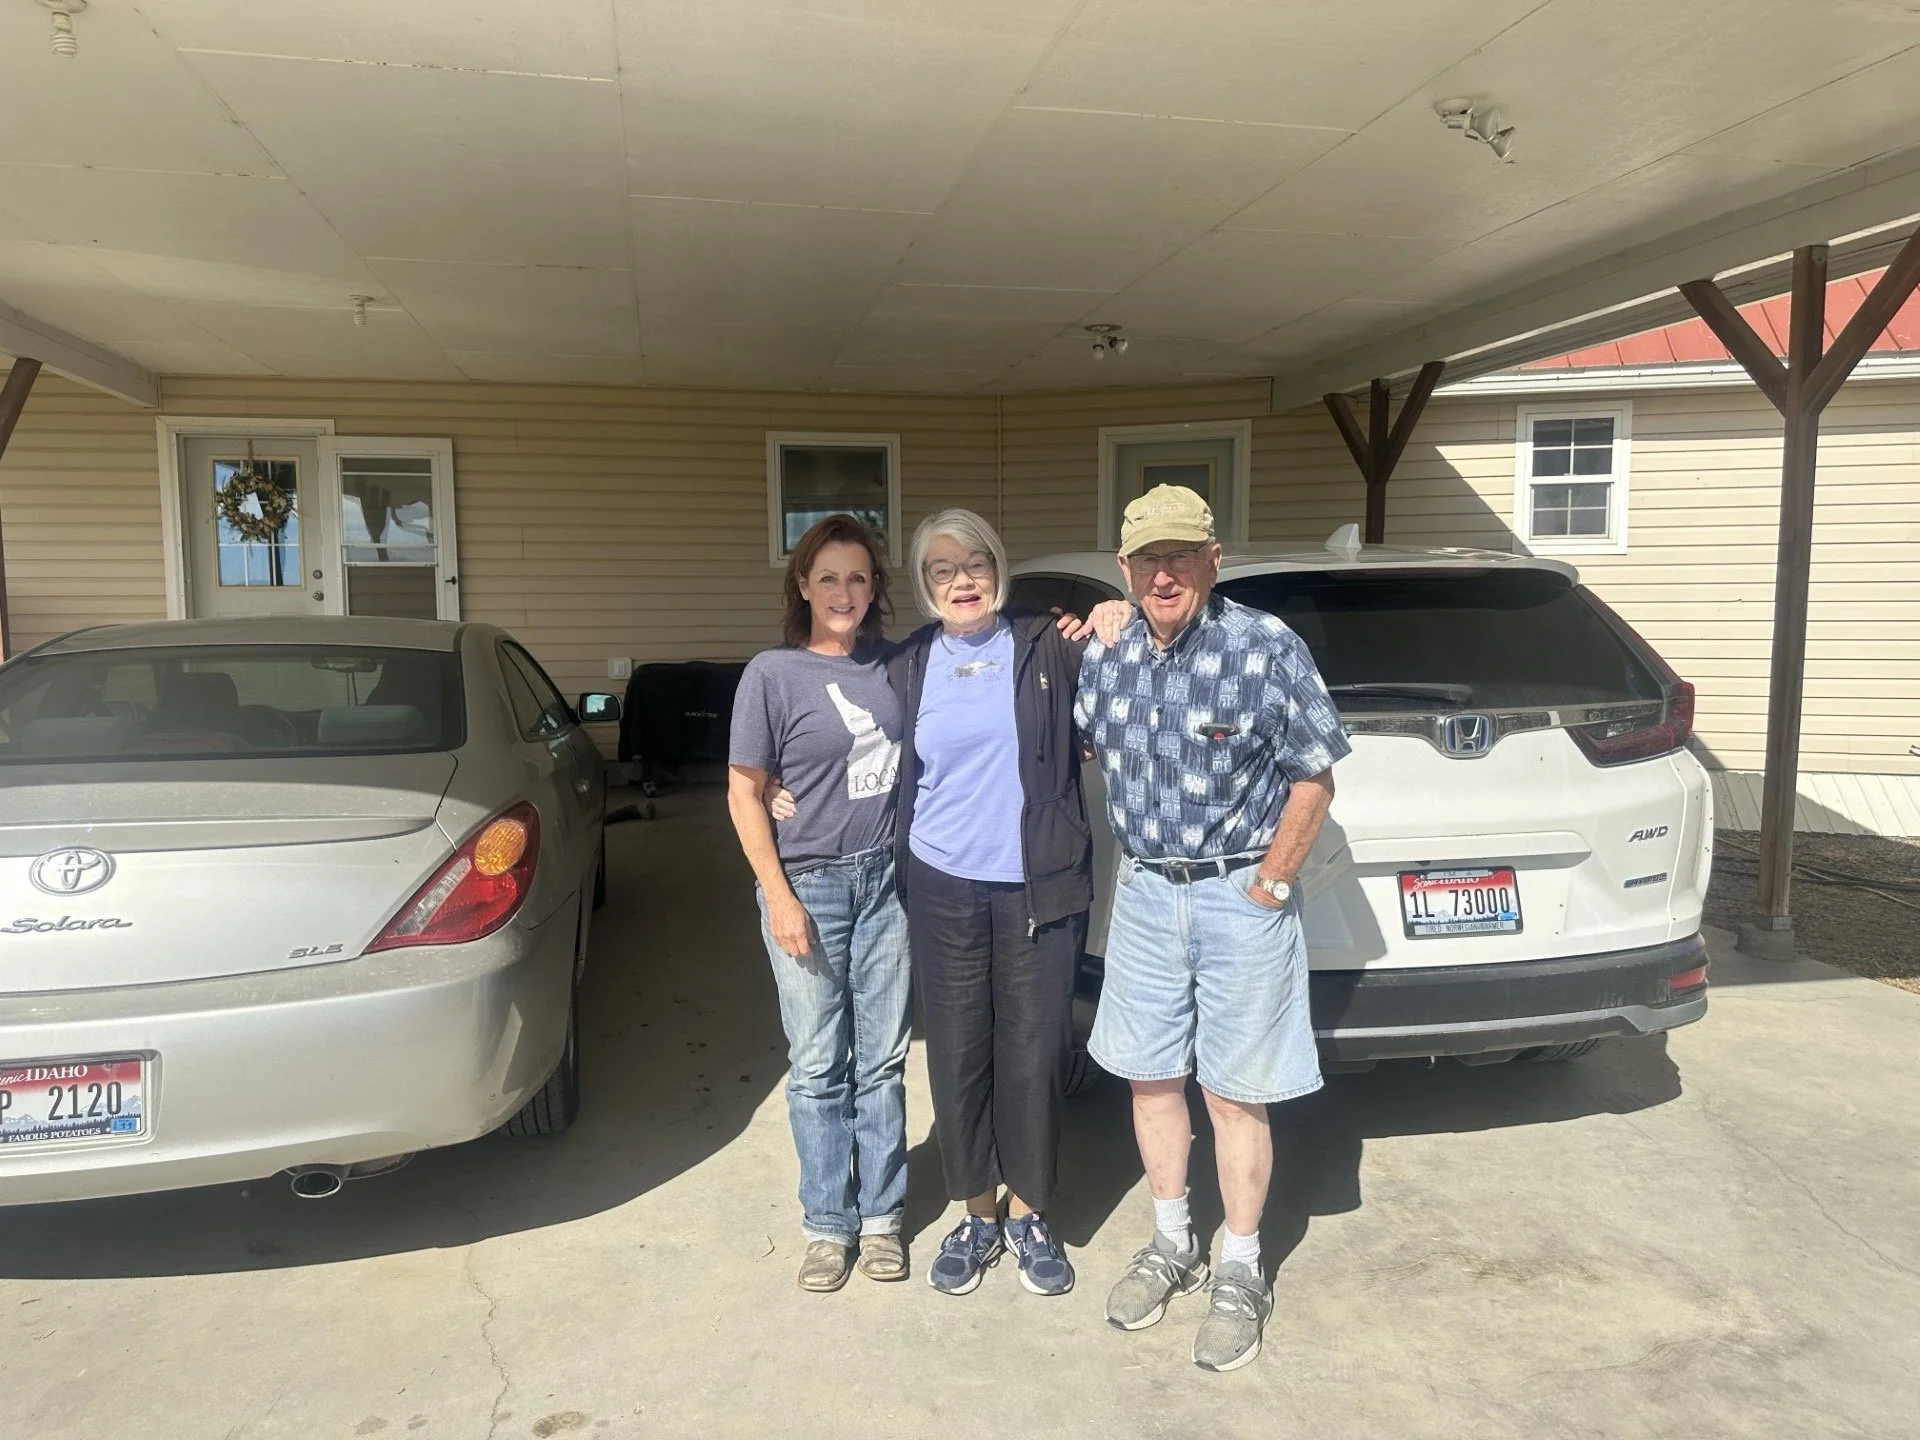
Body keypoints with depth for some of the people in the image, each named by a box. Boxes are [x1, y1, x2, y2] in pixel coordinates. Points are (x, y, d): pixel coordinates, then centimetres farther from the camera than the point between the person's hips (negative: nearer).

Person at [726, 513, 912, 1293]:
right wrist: (779, 896, -11)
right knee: (818, 1066, 6)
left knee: (882, 1060, 10)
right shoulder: (773, 673, -7)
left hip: (884, 879, 3)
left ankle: (881, 1216, 24)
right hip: (808, 884, -3)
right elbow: (743, 794, -6)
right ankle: (828, 1223, 22)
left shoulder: (890, 666, 3)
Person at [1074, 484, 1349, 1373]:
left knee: (1234, 1092, 5)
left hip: (1241, 897, -4)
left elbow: (1313, 775, -9)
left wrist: (1270, 883, -9)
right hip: (1142, 894, 5)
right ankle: (1172, 1245, 34)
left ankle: (1240, 1273, 23)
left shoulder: (1265, 648, -13)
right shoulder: (1105, 657, 0)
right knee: (1149, 1076, 14)